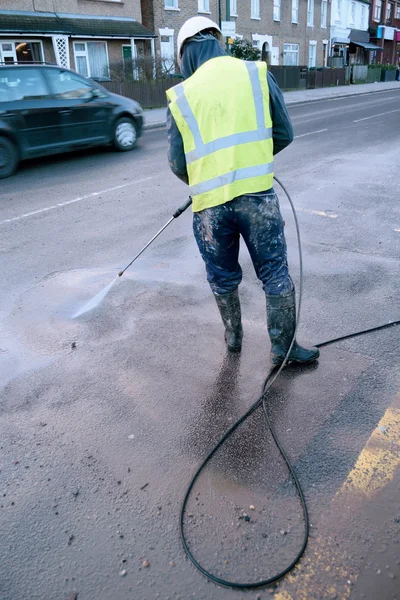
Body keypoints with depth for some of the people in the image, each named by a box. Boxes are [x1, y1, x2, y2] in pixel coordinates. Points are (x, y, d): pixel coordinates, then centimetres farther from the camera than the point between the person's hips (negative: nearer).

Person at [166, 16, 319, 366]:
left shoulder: (181, 96, 3)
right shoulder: (257, 74, 4)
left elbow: (178, 164, 2)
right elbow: (284, 134, 6)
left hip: (210, 205, 1)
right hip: (257, 196, 0)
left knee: (223, 278, 20)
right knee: (276, 275, 13)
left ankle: (233, 336, 38)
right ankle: (283, 349, 23)